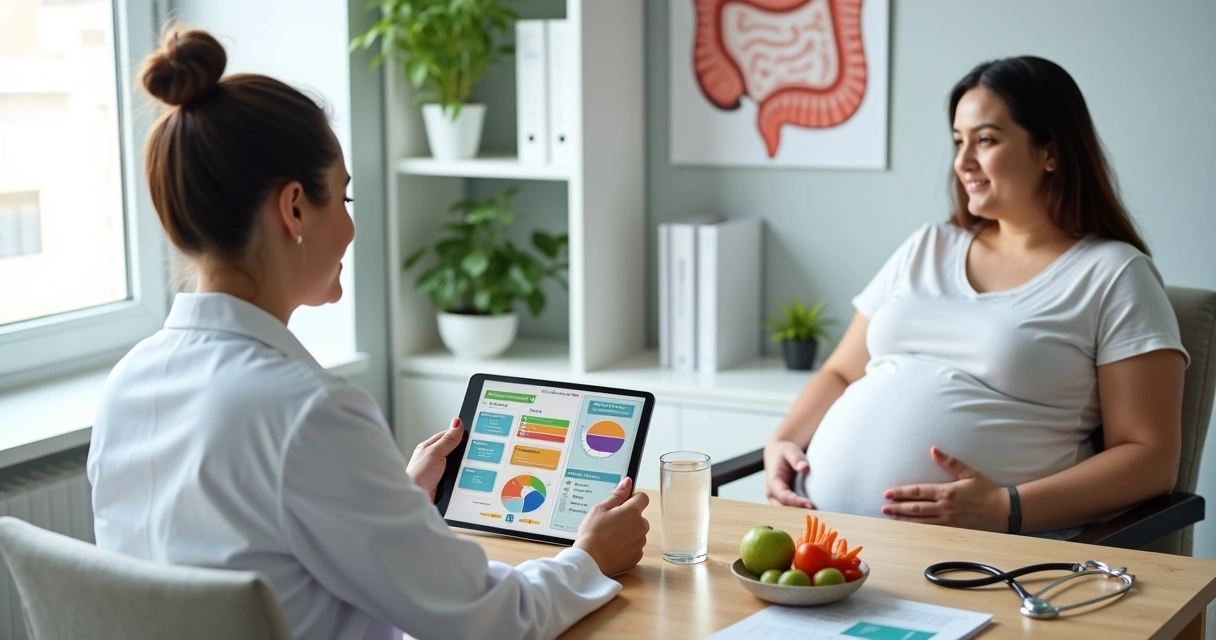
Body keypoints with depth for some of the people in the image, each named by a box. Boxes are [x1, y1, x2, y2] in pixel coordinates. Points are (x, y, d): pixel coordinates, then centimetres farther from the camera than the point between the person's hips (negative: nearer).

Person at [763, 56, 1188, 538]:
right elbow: (840, 374, 24)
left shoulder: (1114, 275, 3)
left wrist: (1007, 508, -16)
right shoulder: (927, 249, 20)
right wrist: (782, 443, 4)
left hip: (975, 551, -5)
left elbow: (1150, 459, -3)